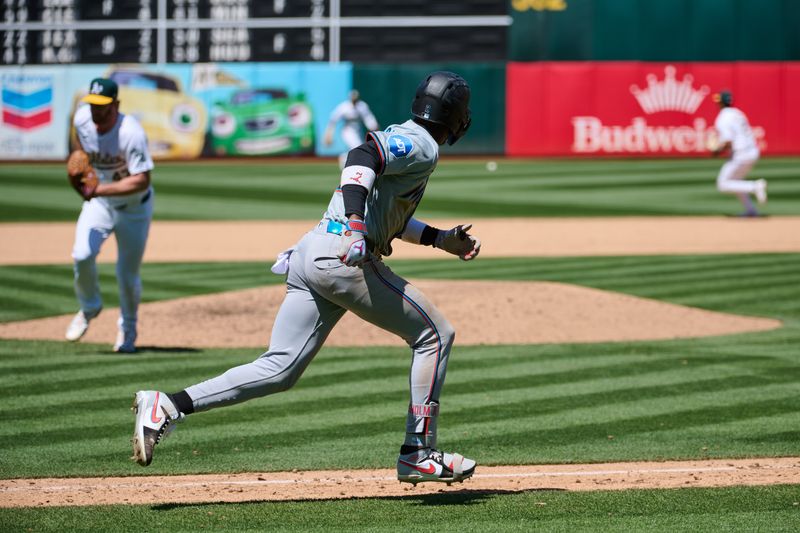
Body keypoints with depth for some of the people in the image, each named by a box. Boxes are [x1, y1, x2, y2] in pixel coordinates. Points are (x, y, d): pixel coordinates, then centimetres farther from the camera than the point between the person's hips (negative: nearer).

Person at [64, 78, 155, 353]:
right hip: (98, 202, 4)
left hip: (134, 206, -4)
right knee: (82, 256, -19)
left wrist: (100, 189, -41)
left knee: (128, 275, 2)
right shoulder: (82, 118, -14)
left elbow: (142, 181, -35)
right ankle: (89, 308, 9)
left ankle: (127, 328, 29)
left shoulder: (131, 133, -31)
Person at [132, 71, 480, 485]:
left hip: (309, 255, 9)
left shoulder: (397, 138, 26)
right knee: (433, 335, 4)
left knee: (278, 370, 4)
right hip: (343, 258, -9)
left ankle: (169, 405, -7)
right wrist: (355, 227, -35)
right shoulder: (422, 147, -4)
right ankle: (418, 454, 5)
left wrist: (441, 239, 33)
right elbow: (362, 157, -23)